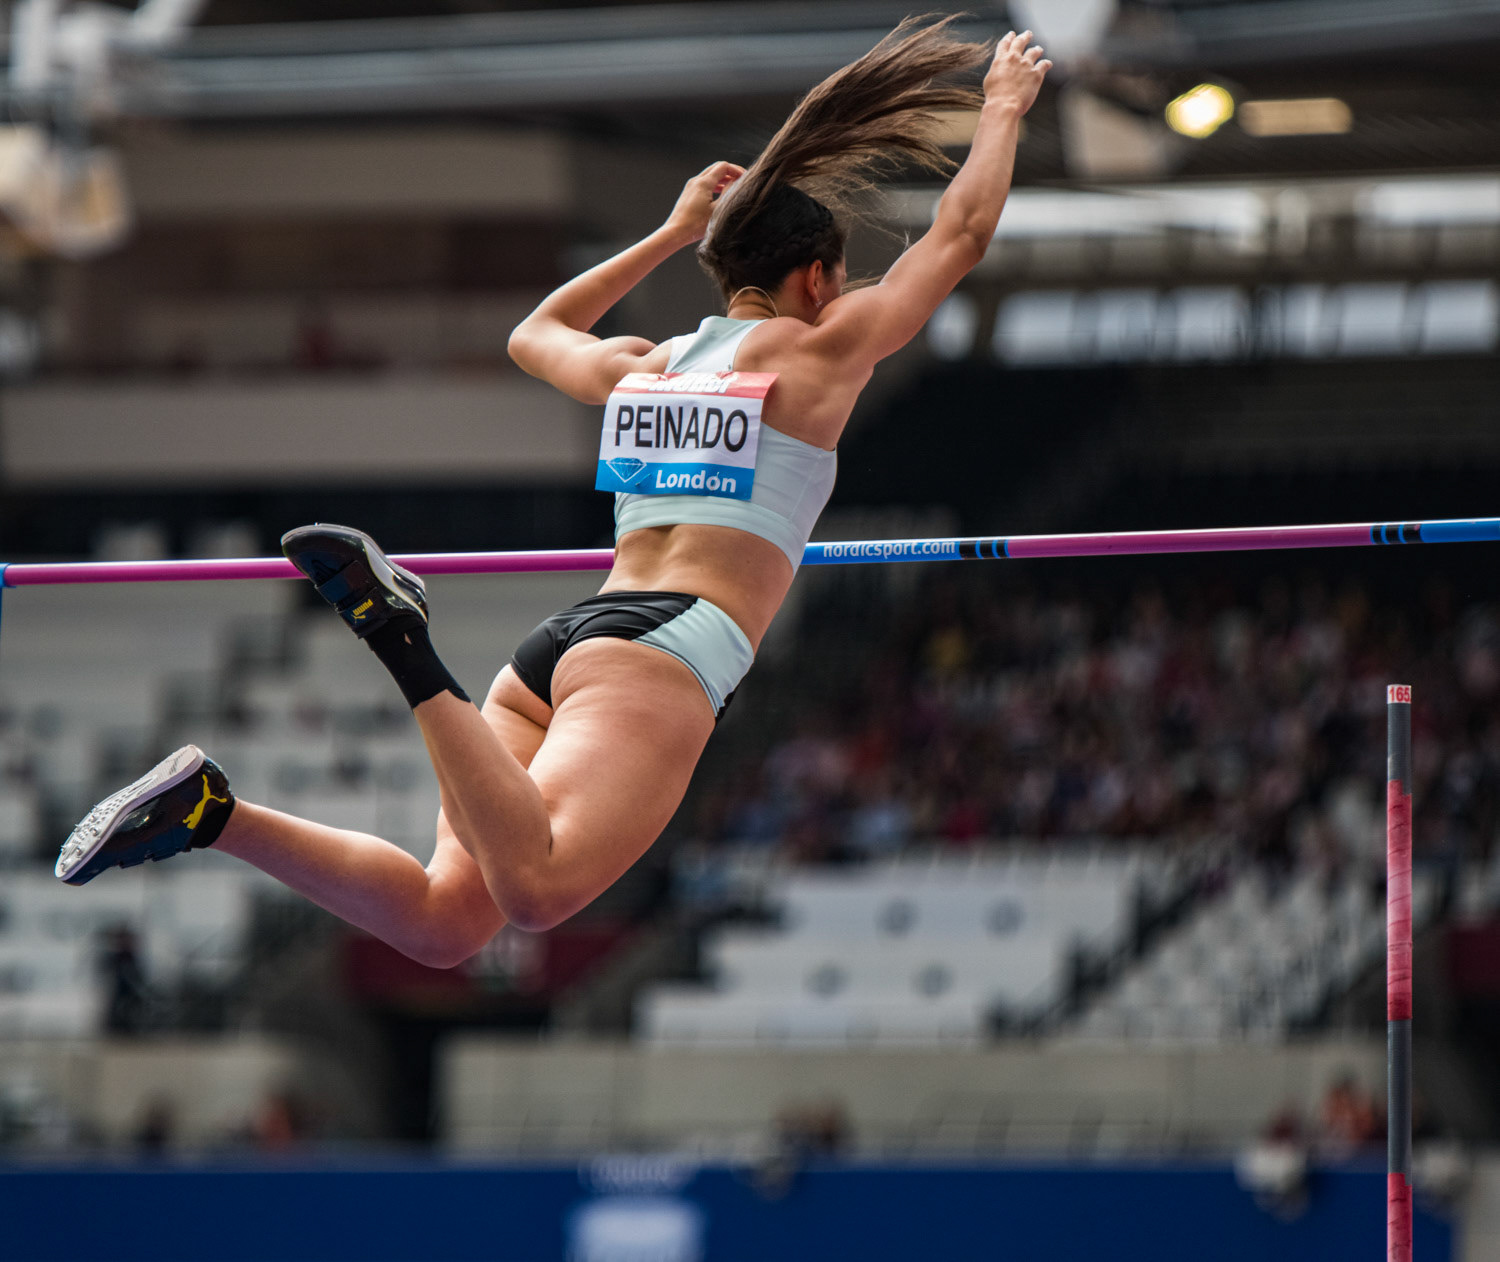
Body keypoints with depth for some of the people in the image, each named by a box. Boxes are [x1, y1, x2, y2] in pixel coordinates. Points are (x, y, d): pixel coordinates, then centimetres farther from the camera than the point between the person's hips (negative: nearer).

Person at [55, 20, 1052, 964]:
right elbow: (963, 232, 16)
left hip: (561, 645, 7)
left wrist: (672, 235, 53)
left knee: (444, 921, -4)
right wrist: (1004, 108, 32)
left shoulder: (638, 371, 26)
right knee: (536, 889, -29)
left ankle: (214, 808, -19)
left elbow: (537, 333, 49)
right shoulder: (815, 354, 10)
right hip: (665, 650, -7)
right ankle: (404, 645, -37)